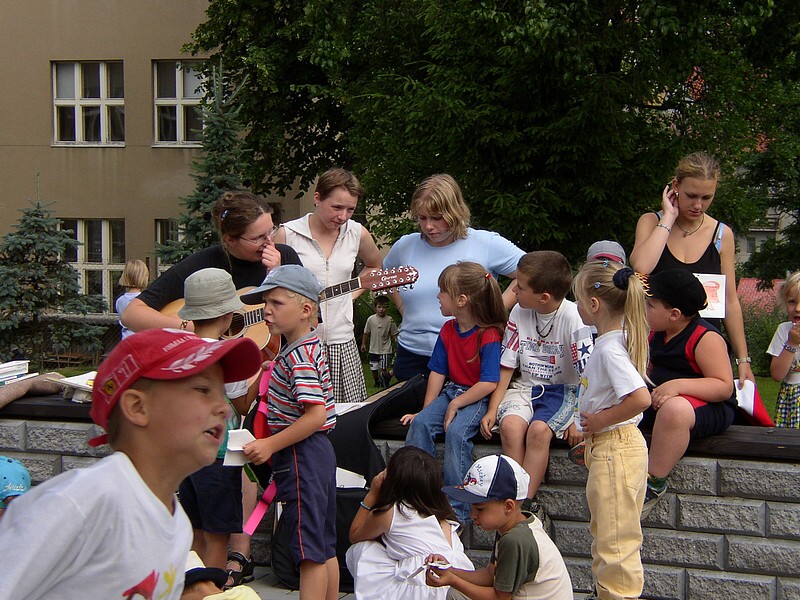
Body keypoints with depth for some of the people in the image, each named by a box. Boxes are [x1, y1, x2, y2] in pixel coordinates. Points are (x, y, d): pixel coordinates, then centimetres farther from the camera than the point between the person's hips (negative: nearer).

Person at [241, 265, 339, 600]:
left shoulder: (298, 357, -19)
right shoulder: (308, 346, 11)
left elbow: (316, 415, -26)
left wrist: (270, 445, -21)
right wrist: (265, 375, 14)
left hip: (301, 455, -10)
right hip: (318, 452, 10)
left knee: (310, 550, -5)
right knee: (325, 547, 16)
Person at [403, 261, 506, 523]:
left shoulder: (489, 336, -15)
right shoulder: (448, 330, 8)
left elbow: (489, 384, -20)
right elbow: (438, 373, 10)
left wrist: (454, 405, -18)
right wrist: (426, 409, 4)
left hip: (478, 398, -7)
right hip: (452, 391, 7)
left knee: (456, 431, -31)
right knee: (420, 423, -19)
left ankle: (459, 512, -25)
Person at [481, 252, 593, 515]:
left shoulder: (572, 318, -15)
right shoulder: (519, 312, 0)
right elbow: (507, 366, 6)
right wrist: (493, 409, -1)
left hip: (563, 389, -4)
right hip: (526, 386, 4)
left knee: (539, 429, -32)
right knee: (510, 425, -28)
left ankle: (526, 503, -23)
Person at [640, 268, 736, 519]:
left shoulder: (706, 338, -17)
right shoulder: (656, 334, 10)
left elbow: (724, 387, -23)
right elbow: (648, 371, 25)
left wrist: (678, 385, -33)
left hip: (708, 406, -9)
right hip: (657, 401, 9)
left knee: (674, 409, -42)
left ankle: (654, 482, -28)